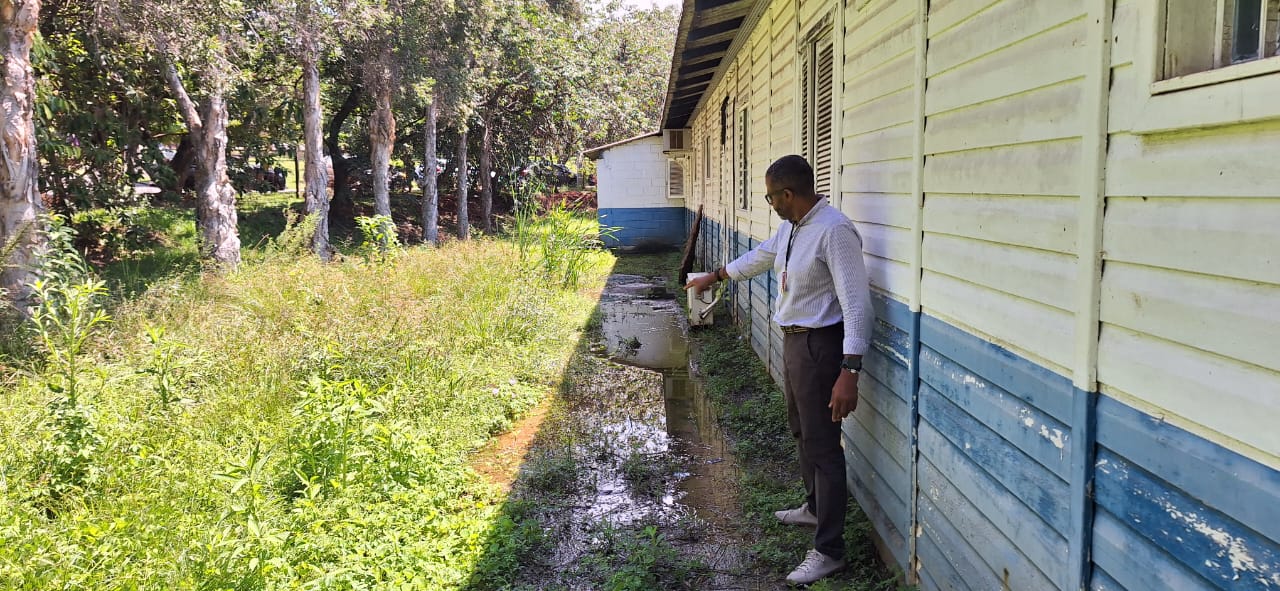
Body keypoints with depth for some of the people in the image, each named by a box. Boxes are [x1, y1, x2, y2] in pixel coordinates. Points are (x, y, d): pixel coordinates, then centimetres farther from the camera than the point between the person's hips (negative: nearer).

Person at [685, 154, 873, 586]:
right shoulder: (791, 227, 6)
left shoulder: (834, 230, -23)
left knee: (822, 444, -4)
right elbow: (759, 258, 26)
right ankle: (815, 508, 44)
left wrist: (849, 373, -29)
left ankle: (829, 550, 6)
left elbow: (856, 304, -26)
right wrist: (714, 277, 40)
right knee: (802, 431, 24)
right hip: (793, 340, 10)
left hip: (819, 344, -10)